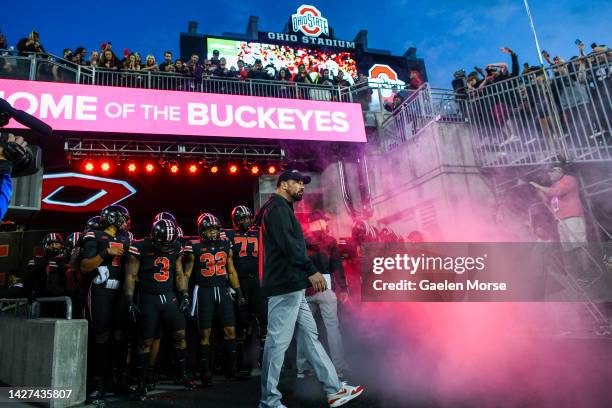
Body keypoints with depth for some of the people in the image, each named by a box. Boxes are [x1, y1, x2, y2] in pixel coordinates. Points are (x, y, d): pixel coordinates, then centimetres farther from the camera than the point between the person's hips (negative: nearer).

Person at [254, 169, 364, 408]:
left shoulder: (282, 209, 25)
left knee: (309, 335, 11)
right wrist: (311, 271, -24)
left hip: (292, 286, 11)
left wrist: (306, 276, 21)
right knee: (278, 341, -4)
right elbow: (288, 243, -21)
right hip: (285, 285, -11)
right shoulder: (278, 207, -7)